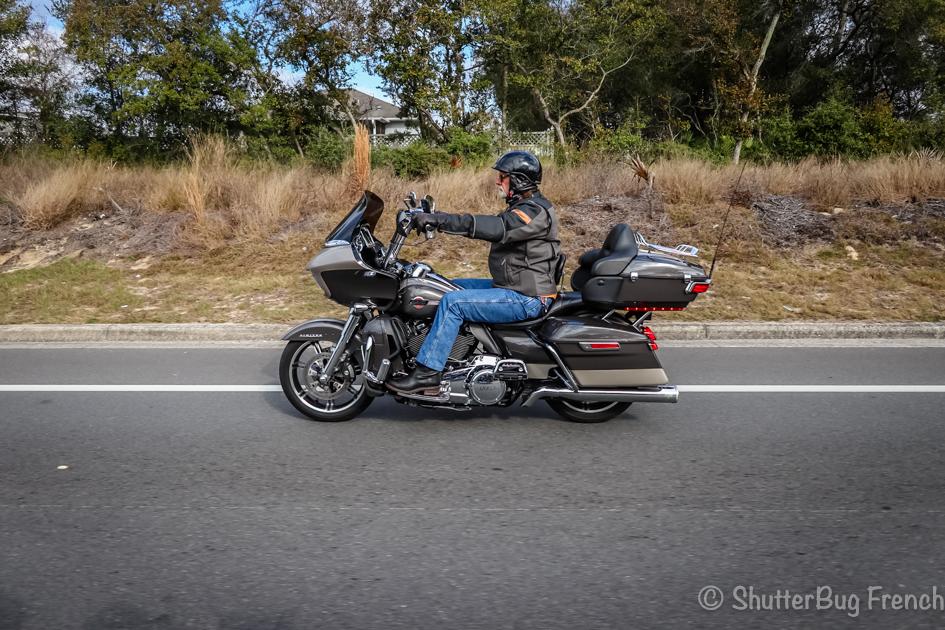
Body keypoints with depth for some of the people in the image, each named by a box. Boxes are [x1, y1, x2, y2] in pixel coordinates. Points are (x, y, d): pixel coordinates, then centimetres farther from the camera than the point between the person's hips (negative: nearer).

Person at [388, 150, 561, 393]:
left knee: (452, 302, -20)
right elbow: (492, 226, 14)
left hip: (526, 299, -11)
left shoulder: (535, 212, -19)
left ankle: (427, 371, -15)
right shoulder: (524, 207, 15)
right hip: (513, 288, 11)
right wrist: (437, 219, 5)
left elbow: (494, 227, -32)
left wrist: (439, 219, -35)